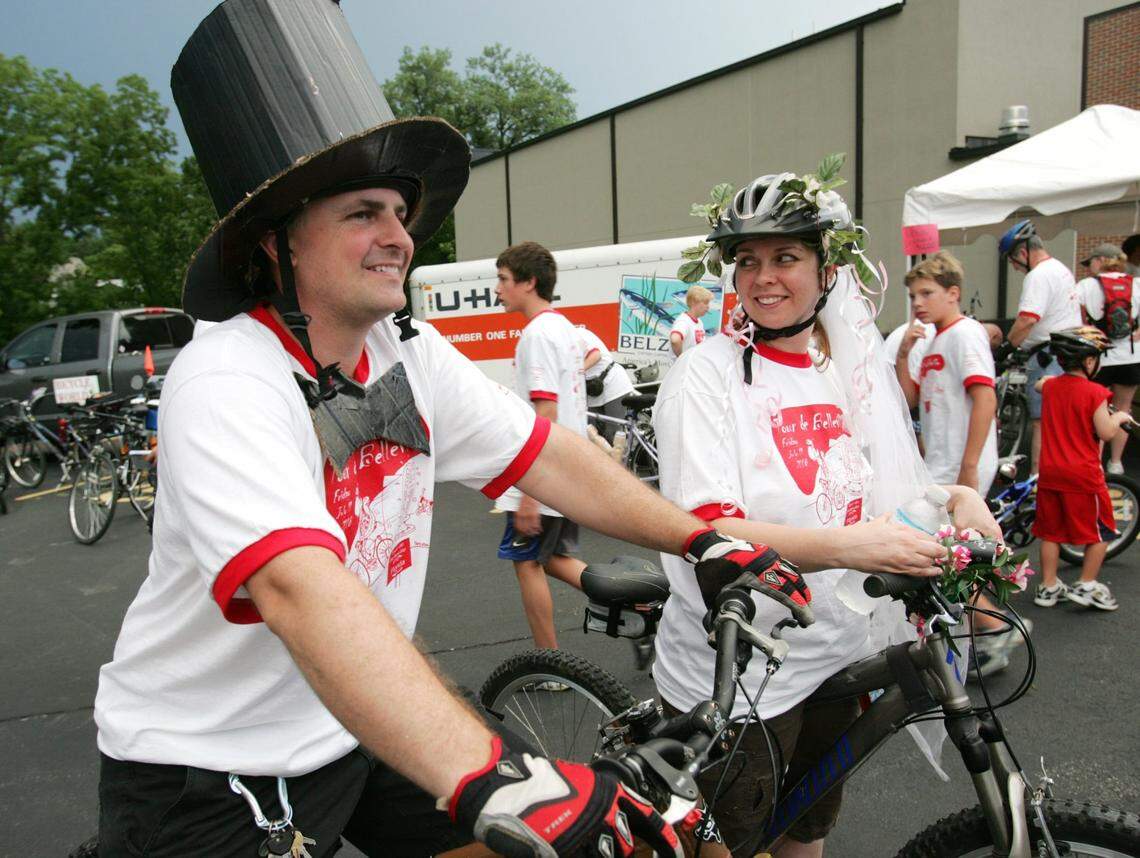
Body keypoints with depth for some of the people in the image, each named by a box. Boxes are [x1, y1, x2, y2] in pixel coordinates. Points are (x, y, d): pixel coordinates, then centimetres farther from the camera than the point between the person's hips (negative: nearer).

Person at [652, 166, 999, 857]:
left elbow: (889, 496, 14)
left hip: (835, 654, 6)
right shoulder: (706, 375, -15)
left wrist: (957, 498, -6)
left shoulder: (852, 370, 4)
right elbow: (708, 532, -26)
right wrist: (845, 546, -39)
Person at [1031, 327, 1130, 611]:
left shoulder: (1050, 386, 4)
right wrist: (1119, 417, 4)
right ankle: (1086, 585, 13)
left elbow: (1040, 384, 29)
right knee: (1100, 530, 12)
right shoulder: (1094, 392, -14)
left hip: (1050, 473, 6)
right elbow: (1106, 432, -13)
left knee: (1050, 531, 14)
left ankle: (1048, 586, 20)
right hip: (1083, 475, -5)